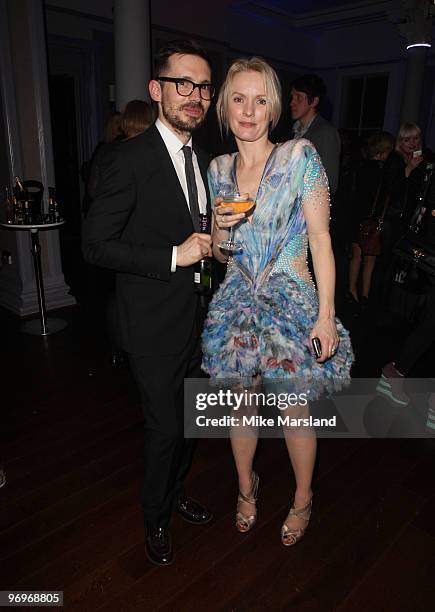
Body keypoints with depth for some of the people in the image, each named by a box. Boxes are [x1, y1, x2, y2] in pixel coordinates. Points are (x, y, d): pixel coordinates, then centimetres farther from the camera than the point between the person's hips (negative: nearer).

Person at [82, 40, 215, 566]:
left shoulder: (202, 160, 10)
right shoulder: (129, 159, -15)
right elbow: (96, 246, -17)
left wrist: (211, 243, 1)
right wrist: (174, 256, -22)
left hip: (197, 318, 7)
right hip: (155, 324, -7)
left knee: (190, 418, 20)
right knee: (165, 428, 5)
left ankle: (175, 491, 47)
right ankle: (156, 517, 35)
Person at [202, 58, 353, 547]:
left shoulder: (300, 156, -7)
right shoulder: (218, 168, 5)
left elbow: (320, 239, -9)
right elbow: (220, 254, 12)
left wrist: (326, 314, -13)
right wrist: (221, 226, -11)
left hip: (291, 303, -3)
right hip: (237, 302, 4)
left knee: (295, 411, 8)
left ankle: (302, 499, 36)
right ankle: (246, 487, 41)